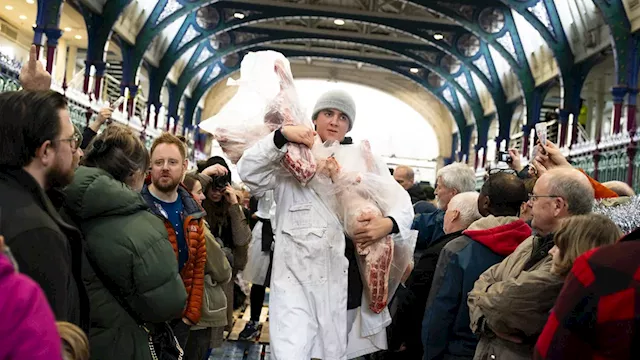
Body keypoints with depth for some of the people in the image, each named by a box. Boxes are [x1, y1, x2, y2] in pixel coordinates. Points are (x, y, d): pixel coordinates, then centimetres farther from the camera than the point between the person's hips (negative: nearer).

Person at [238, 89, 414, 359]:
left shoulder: (364, 160, 10)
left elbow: (402, 200, 6)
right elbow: (249, 172, -8)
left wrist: (388, 223, -17)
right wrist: (281, 136, -21)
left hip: (348, 275, 3)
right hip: (299, 275, -3)